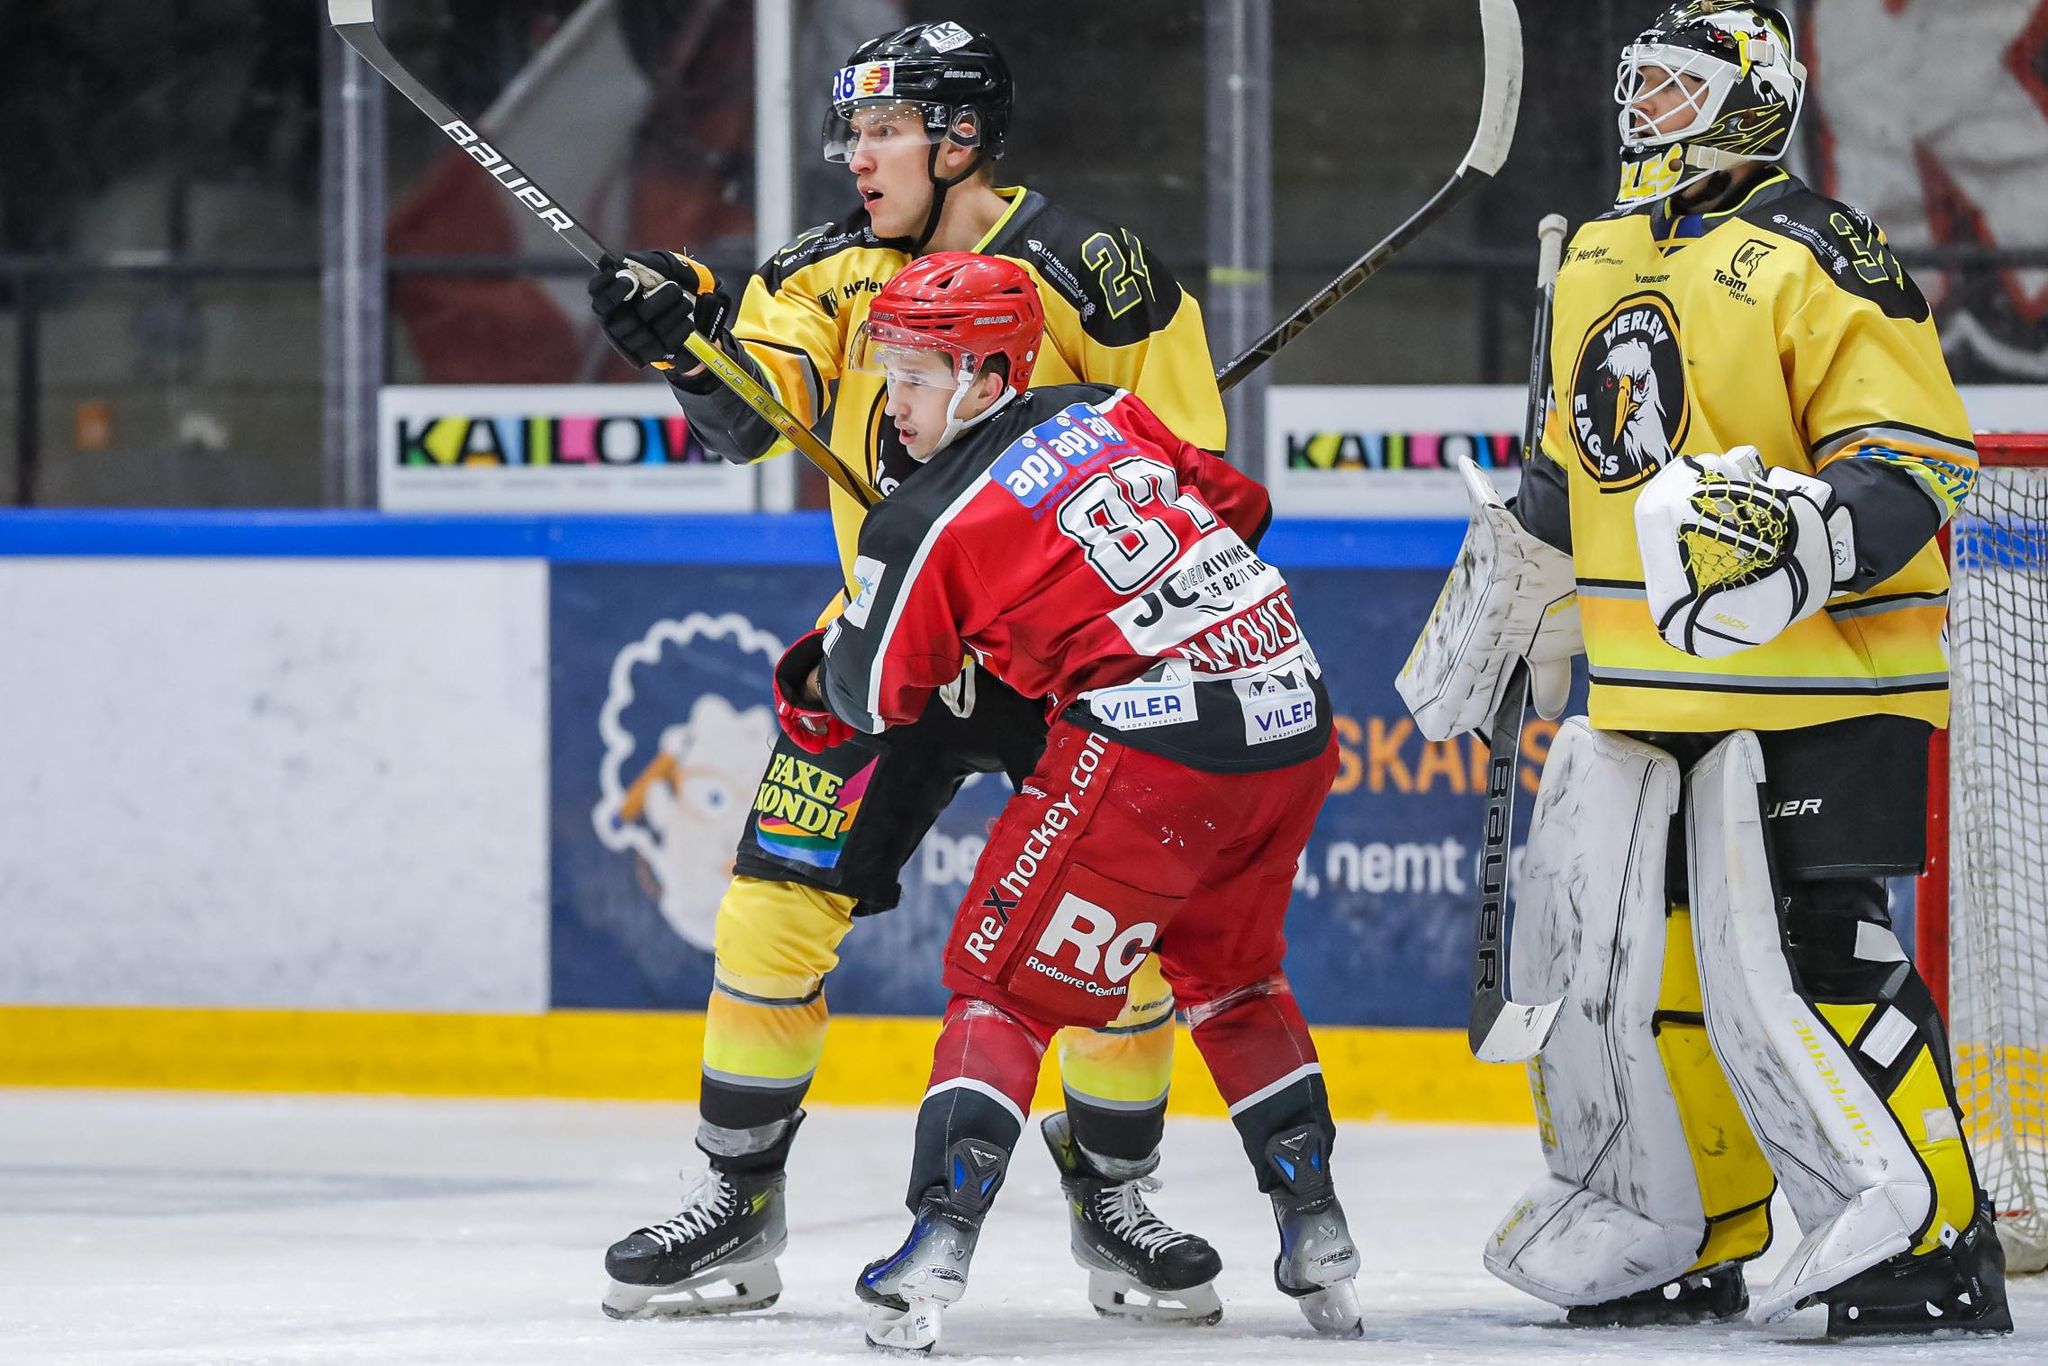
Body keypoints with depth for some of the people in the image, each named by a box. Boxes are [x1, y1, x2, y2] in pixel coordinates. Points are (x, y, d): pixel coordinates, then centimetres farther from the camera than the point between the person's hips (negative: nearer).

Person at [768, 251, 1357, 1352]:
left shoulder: (932, 521, -4)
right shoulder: (1108, 414, 12)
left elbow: (873, 693, 7)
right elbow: (1237, 504, 24)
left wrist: (806, 678, 29)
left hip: (1149, 758, -7)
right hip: (1294, 723, 7)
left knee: (1006, 976, 4)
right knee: (1230, 973, 27)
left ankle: (938, 1242, -8)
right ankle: (1318, 1239, 27)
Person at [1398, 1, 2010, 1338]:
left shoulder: (1817, 258, -11)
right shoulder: (1601, 261, 15)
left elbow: (1920, 454, -15)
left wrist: (1816, 536, -31)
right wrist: (1501, 602, 32)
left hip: (1814, 689, -8)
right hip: (1646, 692, 8)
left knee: (1797, 956, -15)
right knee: (1621, 950, 7)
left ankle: (1936, 1242, -10)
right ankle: (1693, 1239, 19)